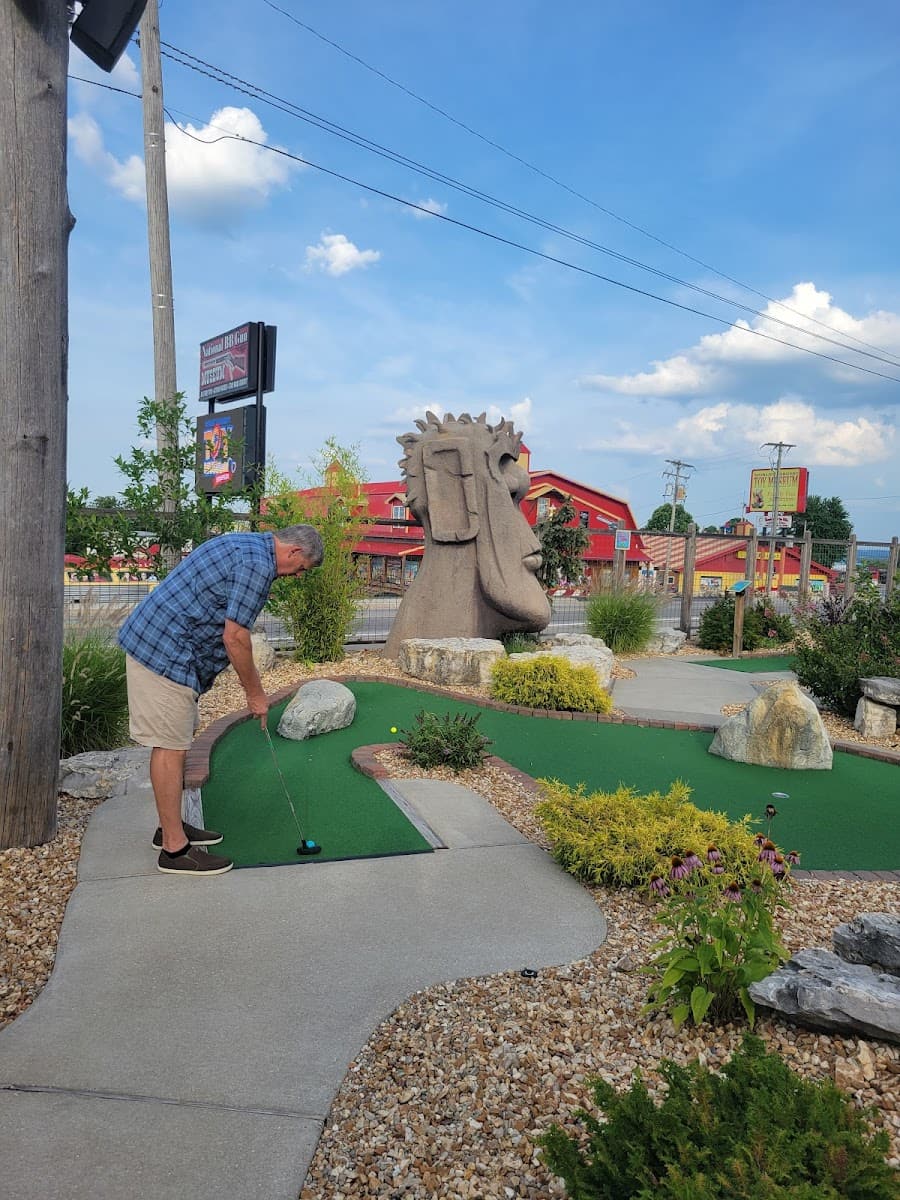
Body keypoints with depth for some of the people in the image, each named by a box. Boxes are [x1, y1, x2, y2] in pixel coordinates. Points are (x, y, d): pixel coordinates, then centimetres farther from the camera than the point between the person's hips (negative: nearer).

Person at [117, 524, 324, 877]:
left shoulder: (244, 545, 16)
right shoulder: (258, 564, -16)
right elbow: (235, 638, -17)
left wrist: (251, 681, 21)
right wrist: (254, 693, -5)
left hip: (151, 640, 11)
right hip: (166, 652, -11)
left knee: (177, 739, 17)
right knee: (170, 745, -4)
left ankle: (171, 826, 28)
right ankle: (175, 848, 4)